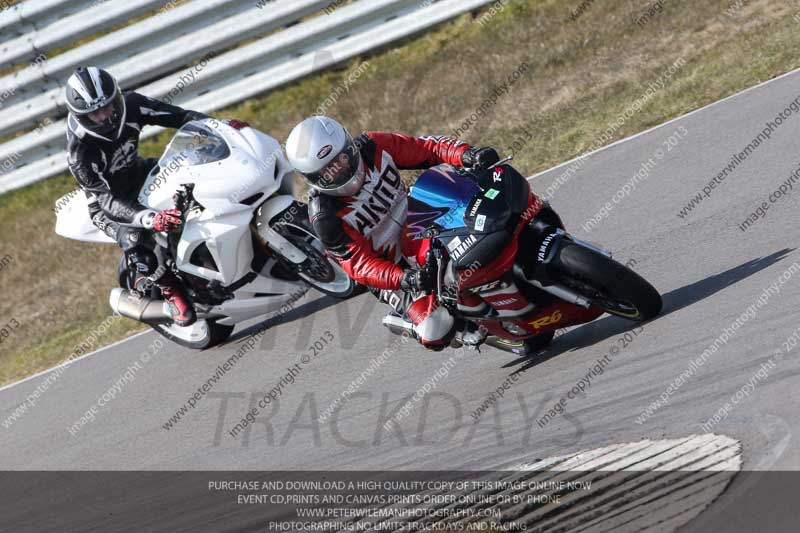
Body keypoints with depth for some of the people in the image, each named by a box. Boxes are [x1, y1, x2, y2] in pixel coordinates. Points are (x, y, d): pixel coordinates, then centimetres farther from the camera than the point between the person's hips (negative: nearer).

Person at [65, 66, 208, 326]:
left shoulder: (130, 104, -20)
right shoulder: (80, 149, -33)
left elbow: (177, 115, -15)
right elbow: (106, 198, -37)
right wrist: (149, 218, -52)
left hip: (141, 172, 5)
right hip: (109, 203, -5)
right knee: (134, 240, -33)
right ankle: (170, 289, -6)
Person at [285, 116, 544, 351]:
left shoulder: (372, 147, -12)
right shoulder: (325, 216, -23)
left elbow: (425, 149, -6)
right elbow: (359, 264, -25)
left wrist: (466, 154, -25)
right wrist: (404, 279, -42)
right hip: (388, 270, -4)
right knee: (435, 334, -18)